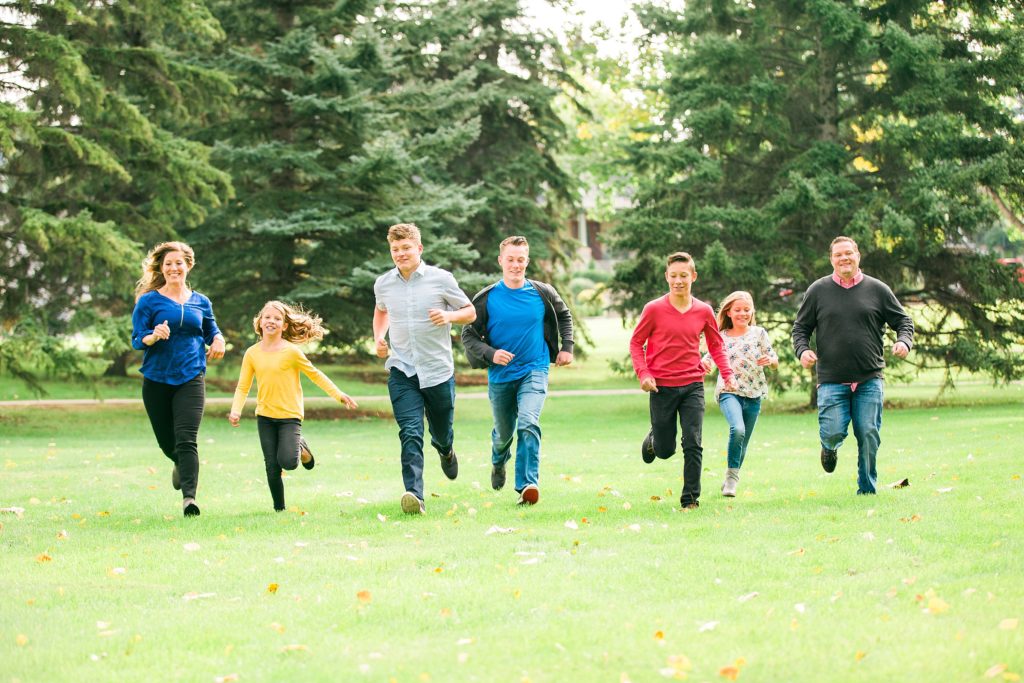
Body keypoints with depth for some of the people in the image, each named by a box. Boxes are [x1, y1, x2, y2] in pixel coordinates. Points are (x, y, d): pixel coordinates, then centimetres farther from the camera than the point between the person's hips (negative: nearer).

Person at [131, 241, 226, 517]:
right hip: (157, 380, 0)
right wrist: (154, 336, -26)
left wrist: (218, 340, -1)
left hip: (191, 378, 0)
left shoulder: (201, 302, 9)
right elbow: (136, 339, -4)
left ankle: (189, 496, -20)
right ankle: (182, 466, 45)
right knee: (167, 442, 12)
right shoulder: (149, 301, -1)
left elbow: (211, 330, 23)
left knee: (186, 440, -15)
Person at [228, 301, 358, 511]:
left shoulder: (291, 351, -9)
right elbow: (243, 386, 4)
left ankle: (301, 448, 15)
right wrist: (236, 411, -11)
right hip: (264, 416, 3)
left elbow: (314, 374, 2)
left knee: (288, 461, -19)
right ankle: (279, 508, 14)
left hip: (290, 415, -3)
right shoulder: (252, 353, 1)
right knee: (272, 467, 0)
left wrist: (338, 395, 3)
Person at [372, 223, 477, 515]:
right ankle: (414, 495, -27)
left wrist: (448, 316, -16)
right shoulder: (383, 284, 4)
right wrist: (379, 337, 9)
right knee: (410, 433, -17)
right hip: (402, 371, 1)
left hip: (438, 370, 0)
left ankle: (445, 449, 54)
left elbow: (470, 312, 5)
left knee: (441, 432, 15)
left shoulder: (441, 279, -4)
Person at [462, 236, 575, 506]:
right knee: (504, 432, 16)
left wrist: (567, 347, 10)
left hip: (534, 371, -1)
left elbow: (564, 315, 18)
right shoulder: (487, 298, -7)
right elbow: (469, 335, -2)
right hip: (500, 375, 1)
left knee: (528, 424, -24)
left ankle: (528, 484, -26)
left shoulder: (542, 293, -3)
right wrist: (490, 354, -18)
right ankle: (499, 463, 51)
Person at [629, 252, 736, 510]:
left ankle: (690, 498, 1)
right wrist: (643, 373, -12)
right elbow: (636, 342, 1)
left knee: (693, 445, -8)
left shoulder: (704, 311, 0)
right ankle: (652, 439, 44)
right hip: (662, 387, -1)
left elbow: (715, 345, 11)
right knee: (665, 450, 8)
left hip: (692, 386, 1)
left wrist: (727, 374, -1)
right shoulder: (654, 309, -7)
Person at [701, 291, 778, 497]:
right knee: (738, 429, -29)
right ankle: (732, 475, -16)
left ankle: (731, 481, 29)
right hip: (728, 391, -3)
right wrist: (703, 363, -21)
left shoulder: (759, 333, 6)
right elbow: (709, 357, 3)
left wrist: (769, 360, -16)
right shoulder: (722, 337, 4)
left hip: (753, 394, 3)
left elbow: (775, 361, 8)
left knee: (743, 443, 10)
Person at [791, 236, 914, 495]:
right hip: (831, 380, -1)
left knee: (869, 436, -4)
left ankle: (867, 490, 10)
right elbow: (800, 327, 12)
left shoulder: (877, 290, 6)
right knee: (833, 432, -12)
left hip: (869, 379, 1)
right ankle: (830, 448, 26)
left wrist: (904, 341, -9)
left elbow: (903, 321, 12)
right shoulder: (818, 291, 6)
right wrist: (803, 350, -8)